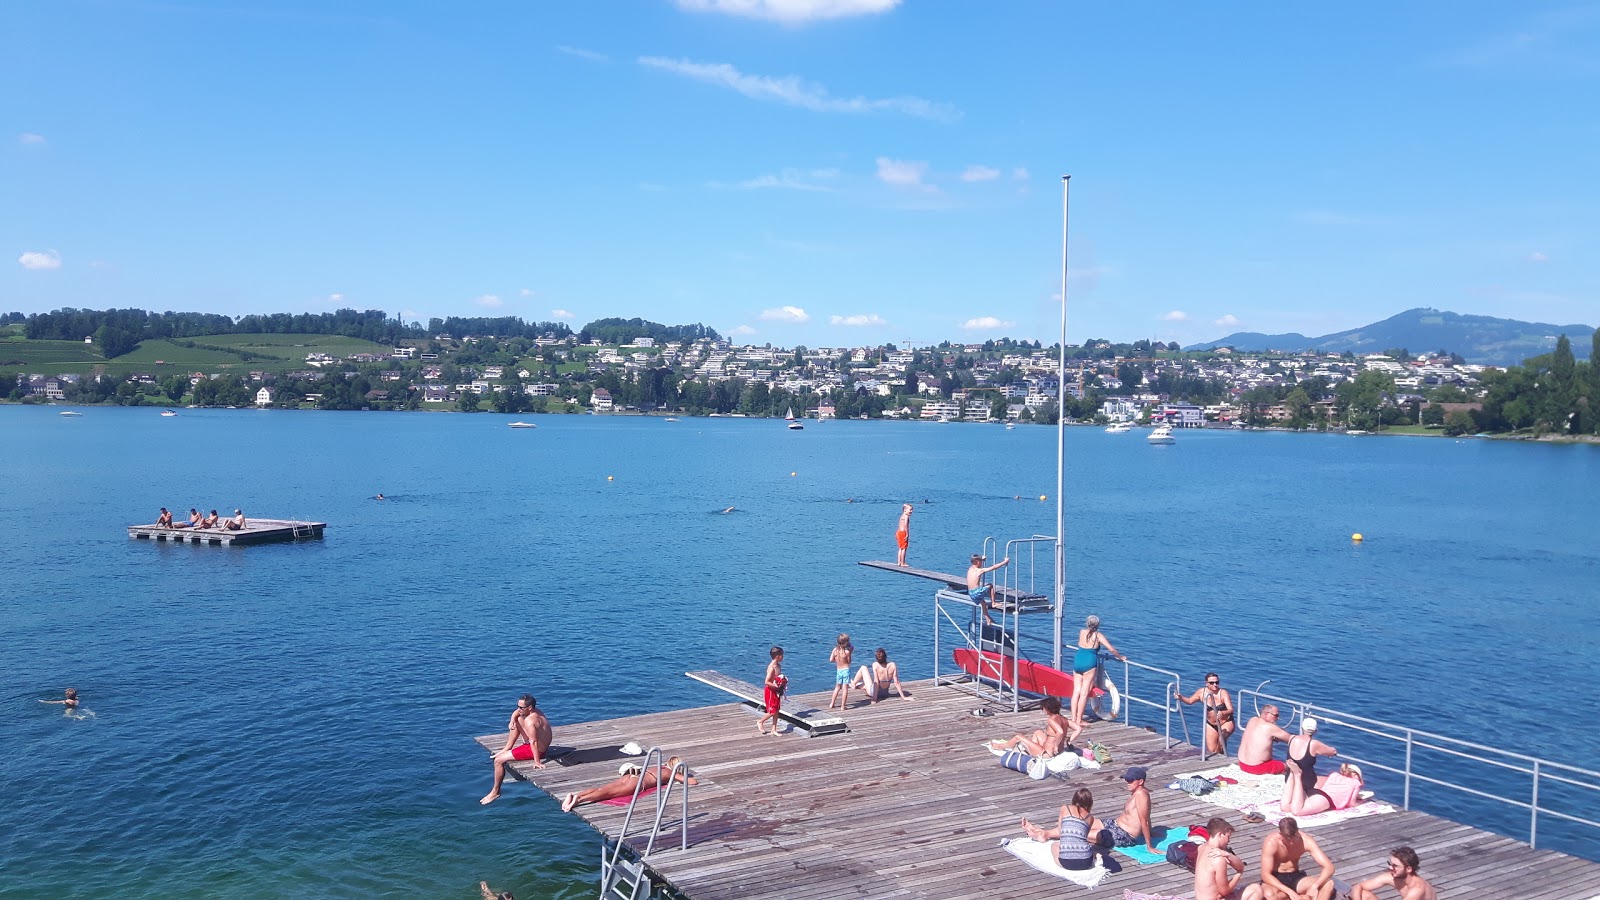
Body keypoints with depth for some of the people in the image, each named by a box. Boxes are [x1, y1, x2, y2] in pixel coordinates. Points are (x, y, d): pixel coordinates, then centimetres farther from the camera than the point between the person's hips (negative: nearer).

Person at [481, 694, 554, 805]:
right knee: (518, 720, 19)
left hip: (537, 750, -10)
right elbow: (516, 713, 15)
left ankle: (495, 792, 4)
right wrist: (512, 721, -7)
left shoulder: (530, 720, -28)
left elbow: (533, 742, -33)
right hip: (543, 745, 10)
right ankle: (507, 748, 25)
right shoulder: (535, 711, 0)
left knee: (498, 760, -8)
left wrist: (537, 762, -35)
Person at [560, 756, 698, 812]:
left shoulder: (661, 767, 35)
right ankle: (579, 800, -42)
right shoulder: (671, 773, 15)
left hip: (630, 775, 7)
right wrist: (692, 779, 33)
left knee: (600, 789, -10)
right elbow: (692, 781, 6)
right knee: (608, 793, -24)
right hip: (638, 782, -7)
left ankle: (575, 796, -29)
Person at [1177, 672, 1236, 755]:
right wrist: (1180, 697, -15)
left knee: (1221, 741, -29)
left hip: (1226, 723, -3)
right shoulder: (1202, 692, -11)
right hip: (1211, 725, 3)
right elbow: (1190, 701, 5)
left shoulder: (1223, 693, -22)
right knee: (1211, 750, -1)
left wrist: (1222, 713, -53)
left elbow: (1231, 710, -31)